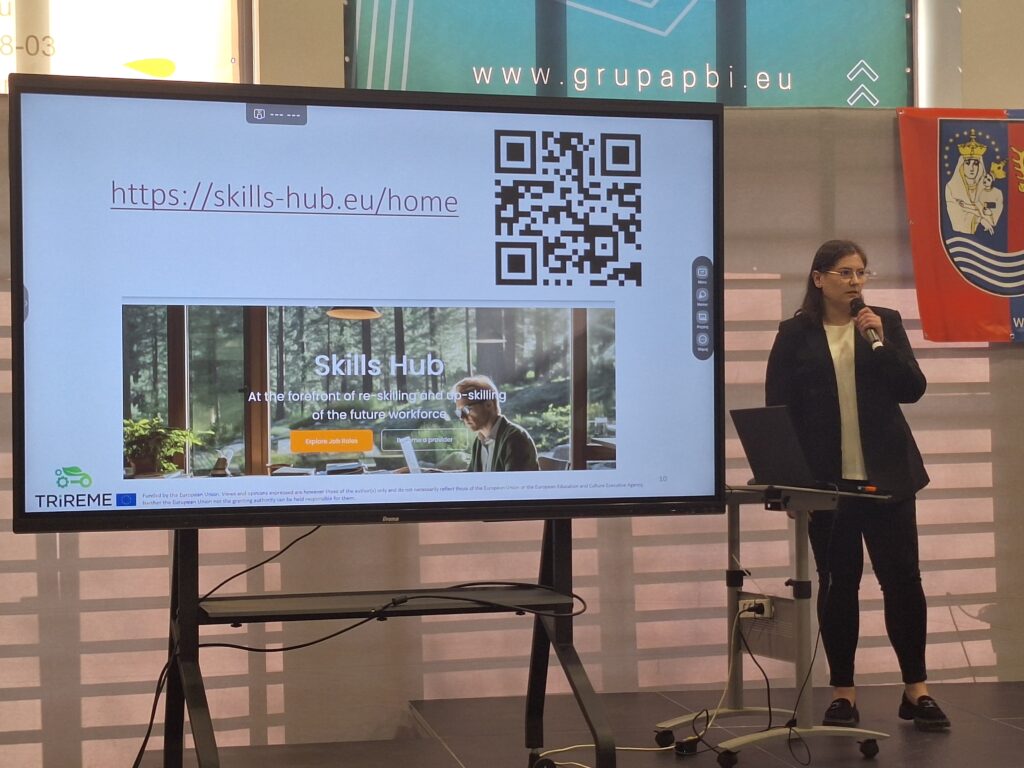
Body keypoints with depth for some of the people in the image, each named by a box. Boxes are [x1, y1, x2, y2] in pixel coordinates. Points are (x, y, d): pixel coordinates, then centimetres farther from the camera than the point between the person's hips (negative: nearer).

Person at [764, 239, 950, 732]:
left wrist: (879, 342, -12)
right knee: (838, 583, 5)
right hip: (826, 479, -1)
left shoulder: (885, 321, 6)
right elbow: (778, 408, 0)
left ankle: (916, 690, 11)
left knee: (902, 578, 1)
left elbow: (913, 390, 0)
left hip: (887, 475, 1)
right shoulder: (796, 334, 2)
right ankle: (842, 692, 13)